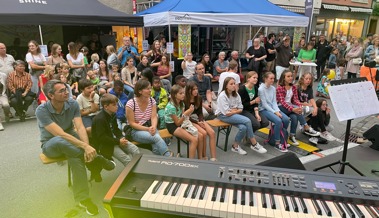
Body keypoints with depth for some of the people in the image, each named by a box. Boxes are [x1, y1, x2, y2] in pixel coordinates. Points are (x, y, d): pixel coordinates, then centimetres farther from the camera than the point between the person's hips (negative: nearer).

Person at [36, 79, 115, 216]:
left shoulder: (72, 104, -15)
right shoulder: (41, 110, -27)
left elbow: (80, 127, -24)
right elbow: (60, 134, -37)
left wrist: (86, 146, -45)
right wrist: (85, 147, -47)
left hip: (70, 139, 4)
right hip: (51, 145, -3)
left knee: (75, 155, -35)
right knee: (59, 141, -41)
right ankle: (96, 159, -28)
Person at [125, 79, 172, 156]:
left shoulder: (152, 101, -1)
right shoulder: (131, 104, -15)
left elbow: (154, 117, -7)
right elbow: (132, 123, -13)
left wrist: (153, 127, -29)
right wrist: (147, 129, -22)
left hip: (149, 128, 4)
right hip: (136, 131, -4)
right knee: (157, 138, -30)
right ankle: (169, 157, -23)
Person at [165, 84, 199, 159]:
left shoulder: (181, 103, 2)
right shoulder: (171, 107, -22)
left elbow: (183, 118, 2)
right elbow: (177, 123, -18)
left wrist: (189, 112, -16)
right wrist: (185, 114, -30)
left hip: (181, 124, 8)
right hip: (172, 126, -8)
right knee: (194, 140, -22)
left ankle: (200, 158, 1)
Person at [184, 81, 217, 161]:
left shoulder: (199, 98, 3)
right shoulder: (185, 100, -12)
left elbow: (200, 112, 9)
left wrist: (201, 121, -12)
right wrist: (197, 123, -17)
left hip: (198, 119, 5)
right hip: (189, 121, -5)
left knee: (212, 133, -18)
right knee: (204, 133, -28)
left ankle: (213, 157, -17)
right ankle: (203, 156, -12)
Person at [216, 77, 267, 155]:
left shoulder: (236, 94, 4)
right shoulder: (222, 96, -15)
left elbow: (240, 109, 6)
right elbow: (227, 113, -18)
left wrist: (233, 110, -11)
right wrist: (236, 110, -4)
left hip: (235, 114, 6)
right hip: (223, 116, -6)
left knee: (243, 127, -26)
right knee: (247, 121, -24)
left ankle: (235, 146, -3)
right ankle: (254, 144, -10)